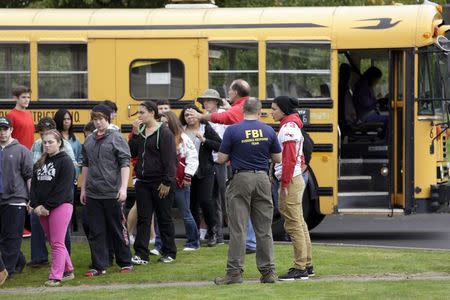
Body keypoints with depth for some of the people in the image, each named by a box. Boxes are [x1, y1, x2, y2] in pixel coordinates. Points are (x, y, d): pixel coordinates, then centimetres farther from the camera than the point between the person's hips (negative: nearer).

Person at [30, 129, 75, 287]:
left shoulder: (65, 161, -7)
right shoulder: (40, 163, 15)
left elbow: (63, 188, -14)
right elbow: (34, 184, 11)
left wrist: (48, 207, -15)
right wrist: (36, 205, -5)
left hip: (61, 206, -7)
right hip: (42, 208, 7)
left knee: (57, 243, -8)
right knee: (53, 242, 12)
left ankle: (55, 277, -9)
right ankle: (68, 270, 23)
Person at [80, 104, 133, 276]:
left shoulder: (116, 138, -5)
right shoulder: (89, 141, 11)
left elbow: (125, 164, -8)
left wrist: (123, 188, -15)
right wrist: (83, 189, 16)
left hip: (112, 194, -5)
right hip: (93, 194, 5)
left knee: (118, 230, 5)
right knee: (95, 232, 5)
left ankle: (125, 263, 16)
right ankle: (99, 266, 9)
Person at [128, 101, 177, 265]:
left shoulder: (164, 132, -11)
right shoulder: (140, 131, 9)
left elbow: (169, 159, -14)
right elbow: (132, 152, 4)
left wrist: (167, 182, -18)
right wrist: (135, 133, -7)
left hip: (160, 183, -6)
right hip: (143, 182, 6)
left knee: (164, 218, 6)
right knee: (143, 218, 2)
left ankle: (169, 253, 18)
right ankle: (141, 254, 2)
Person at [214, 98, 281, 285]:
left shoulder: (233, 131, -7)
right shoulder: (268, 131, 2)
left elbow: (222, 159, -5)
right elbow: (278, 158, 8)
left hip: (241, 179, -3)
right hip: (262, 179, 3)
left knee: (238, 228, -1)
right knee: (264, 229, 8)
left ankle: (235, 271, -4)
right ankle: (268, 272, 9)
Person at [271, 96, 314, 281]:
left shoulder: (288, 128, -14)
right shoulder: (293, 126, 16)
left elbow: (289, 159, -21)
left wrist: (285, 183, -20)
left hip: (290, 182, -10)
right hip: (297, 179, 10)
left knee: (294, 225, -8)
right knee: (299, 224, 14)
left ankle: (300, 269, -8)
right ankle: (307, 265, 19)